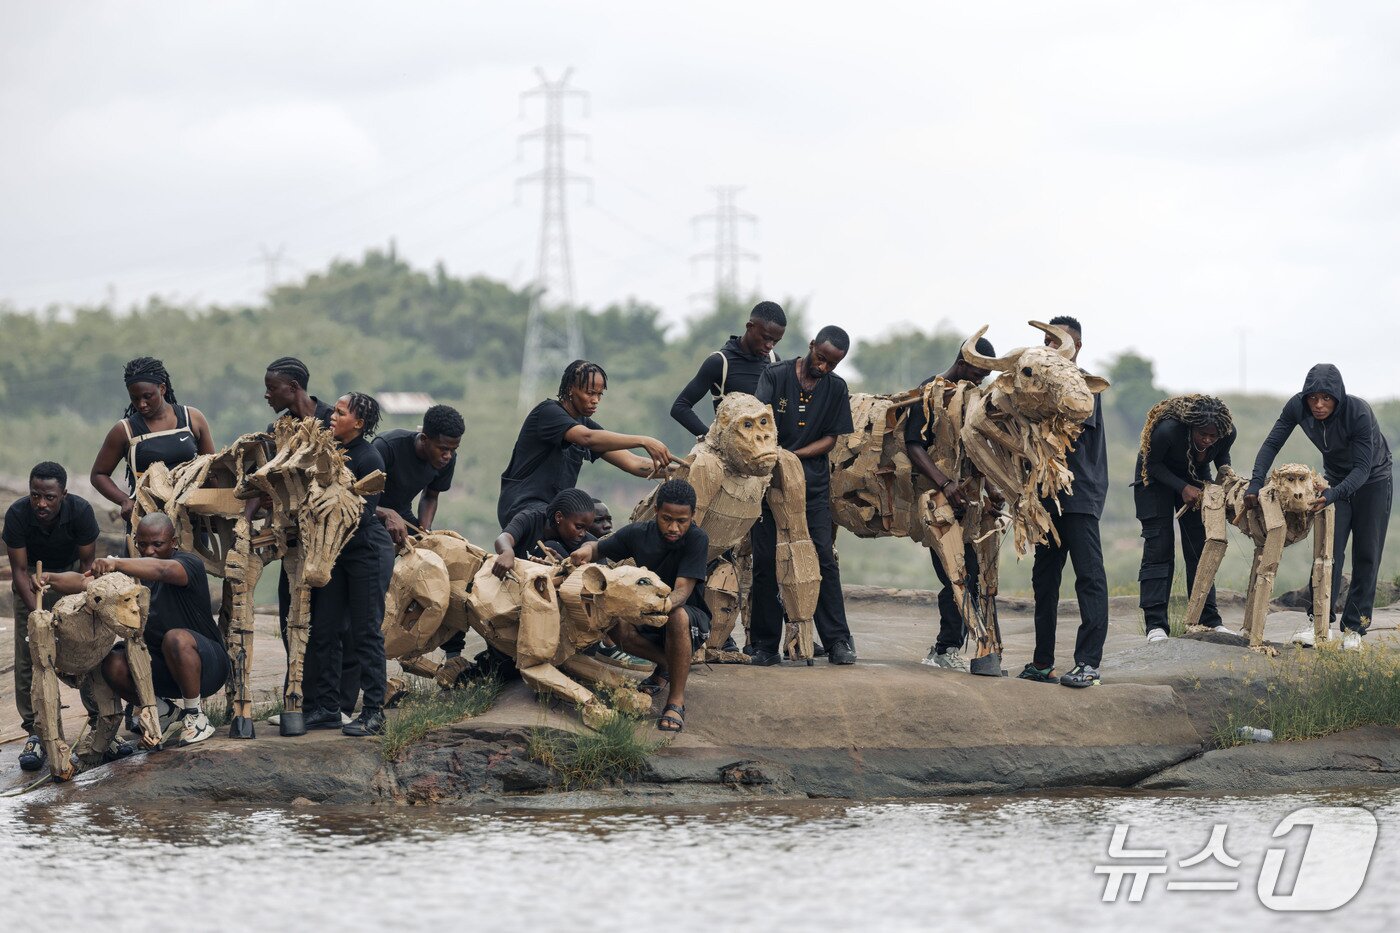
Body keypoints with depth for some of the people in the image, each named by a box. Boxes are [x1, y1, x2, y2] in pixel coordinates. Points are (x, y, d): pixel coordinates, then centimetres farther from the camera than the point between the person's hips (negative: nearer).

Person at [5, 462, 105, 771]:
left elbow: (87, 563, -16)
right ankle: (35, 732, -5)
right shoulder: (17, 514, -27)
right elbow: (20, 569, -20)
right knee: (29, 657, -10)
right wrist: (37, 613, -31)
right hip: (33, 578, 0)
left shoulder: (80, 511, -27)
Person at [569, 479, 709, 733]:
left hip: (691, 614, -4)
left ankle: (676, 701, -34)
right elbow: (599, 547, 1)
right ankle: (667, 664, 2)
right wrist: (586, 551, -25)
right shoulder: (639, 533, -12)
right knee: (614, 624, -28)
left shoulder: (697, 539, -23)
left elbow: (683, 590, -32)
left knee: (677, 615, -40)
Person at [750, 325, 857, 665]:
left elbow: (831, 439, 5)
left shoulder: (836, 388, 8)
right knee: (765, 561, -2)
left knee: (824, 558, -6)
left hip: (814, 481, 2)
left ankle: (837, 641, -4)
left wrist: (793, 455, -10)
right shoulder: (775, 376, -1)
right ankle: (765, 644, 4)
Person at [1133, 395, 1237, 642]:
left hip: (1196, 478, 4)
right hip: (1157, 479, -4)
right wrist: (1182, 488, -29)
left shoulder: (1228, 433, -25)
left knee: (1200, 548, 0)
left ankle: (1209, 621, 5)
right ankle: (1155, 626, -15)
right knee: (1159, 548, -12)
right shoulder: (1168, 429, -38)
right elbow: (1151, 464, -21)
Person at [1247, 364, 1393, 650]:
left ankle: (1354, 627, 4)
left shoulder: (1359, 412, -36)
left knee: (1366, 556, -1)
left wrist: (1333, 495, -49)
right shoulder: (1297, 407, -24)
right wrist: (1256, 483, -32)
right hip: (1336, 478, 3)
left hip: (1372, 479, -3)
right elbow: (1272, 443, -18)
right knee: (1329, 549, -11)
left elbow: (1362, 468, -34)